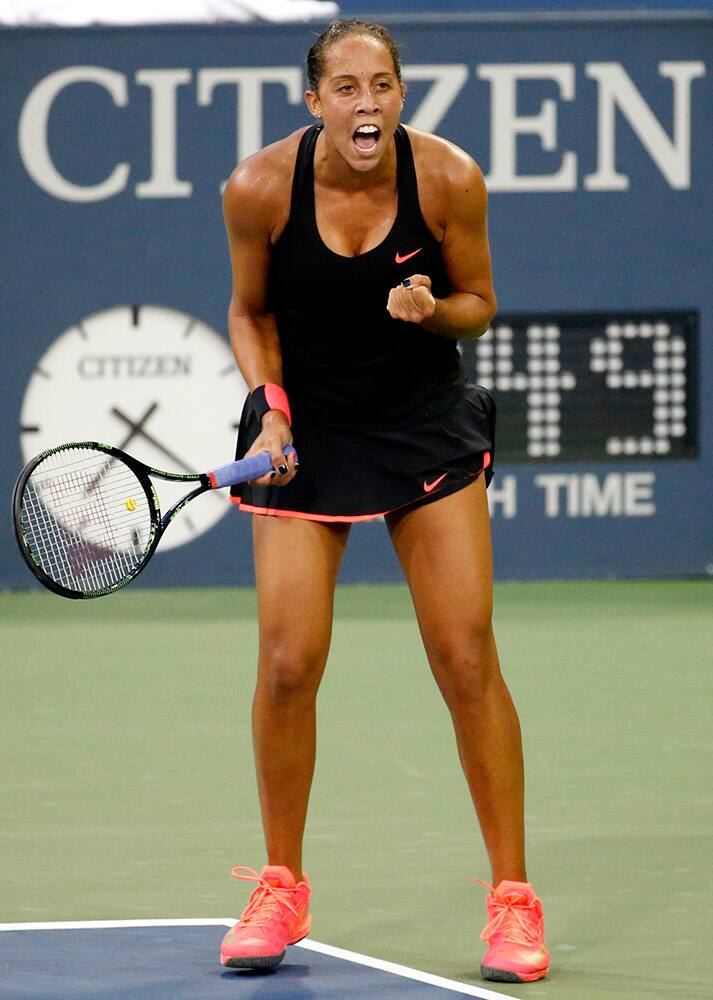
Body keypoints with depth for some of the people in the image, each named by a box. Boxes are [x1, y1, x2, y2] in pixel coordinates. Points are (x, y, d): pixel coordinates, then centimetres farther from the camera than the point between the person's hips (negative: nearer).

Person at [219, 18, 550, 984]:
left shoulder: (449, 179, -16)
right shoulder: (261, 187, -16)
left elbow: (479, 303, -1)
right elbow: (251, 312, 2)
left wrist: (433, 309, -23)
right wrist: (271, 406, -13)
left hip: (426, 423, 0)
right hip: (306, 427, 0)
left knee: (468, 660, -6)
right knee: (288, 663, -6)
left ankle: (512, 897, 5)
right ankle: (281, 889, 13)